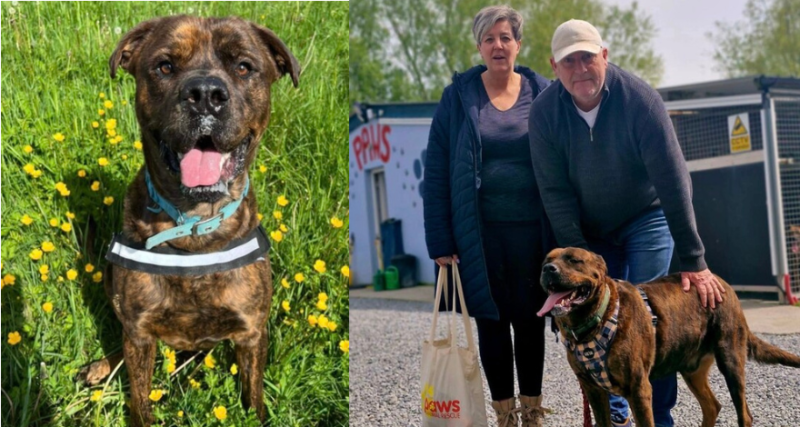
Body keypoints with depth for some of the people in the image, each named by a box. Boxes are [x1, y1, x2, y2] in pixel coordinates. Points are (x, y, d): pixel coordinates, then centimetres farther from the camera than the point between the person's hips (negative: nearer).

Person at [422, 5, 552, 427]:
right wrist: (440, 239, -7)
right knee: (491, 321, 8)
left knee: (530, 319, 9)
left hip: (531, 229, 1)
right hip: (480, 231, 0)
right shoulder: (458, 96, -1)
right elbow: (437, 171, -2)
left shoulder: (542, 93, 1)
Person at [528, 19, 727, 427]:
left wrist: (694, 262, -28)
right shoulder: (544, 111, -17)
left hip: (646, 220, -2)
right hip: (589, 230, 3)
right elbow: (555, 191, -14)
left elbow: (673, 182, -26)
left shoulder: (640, 99, -26)